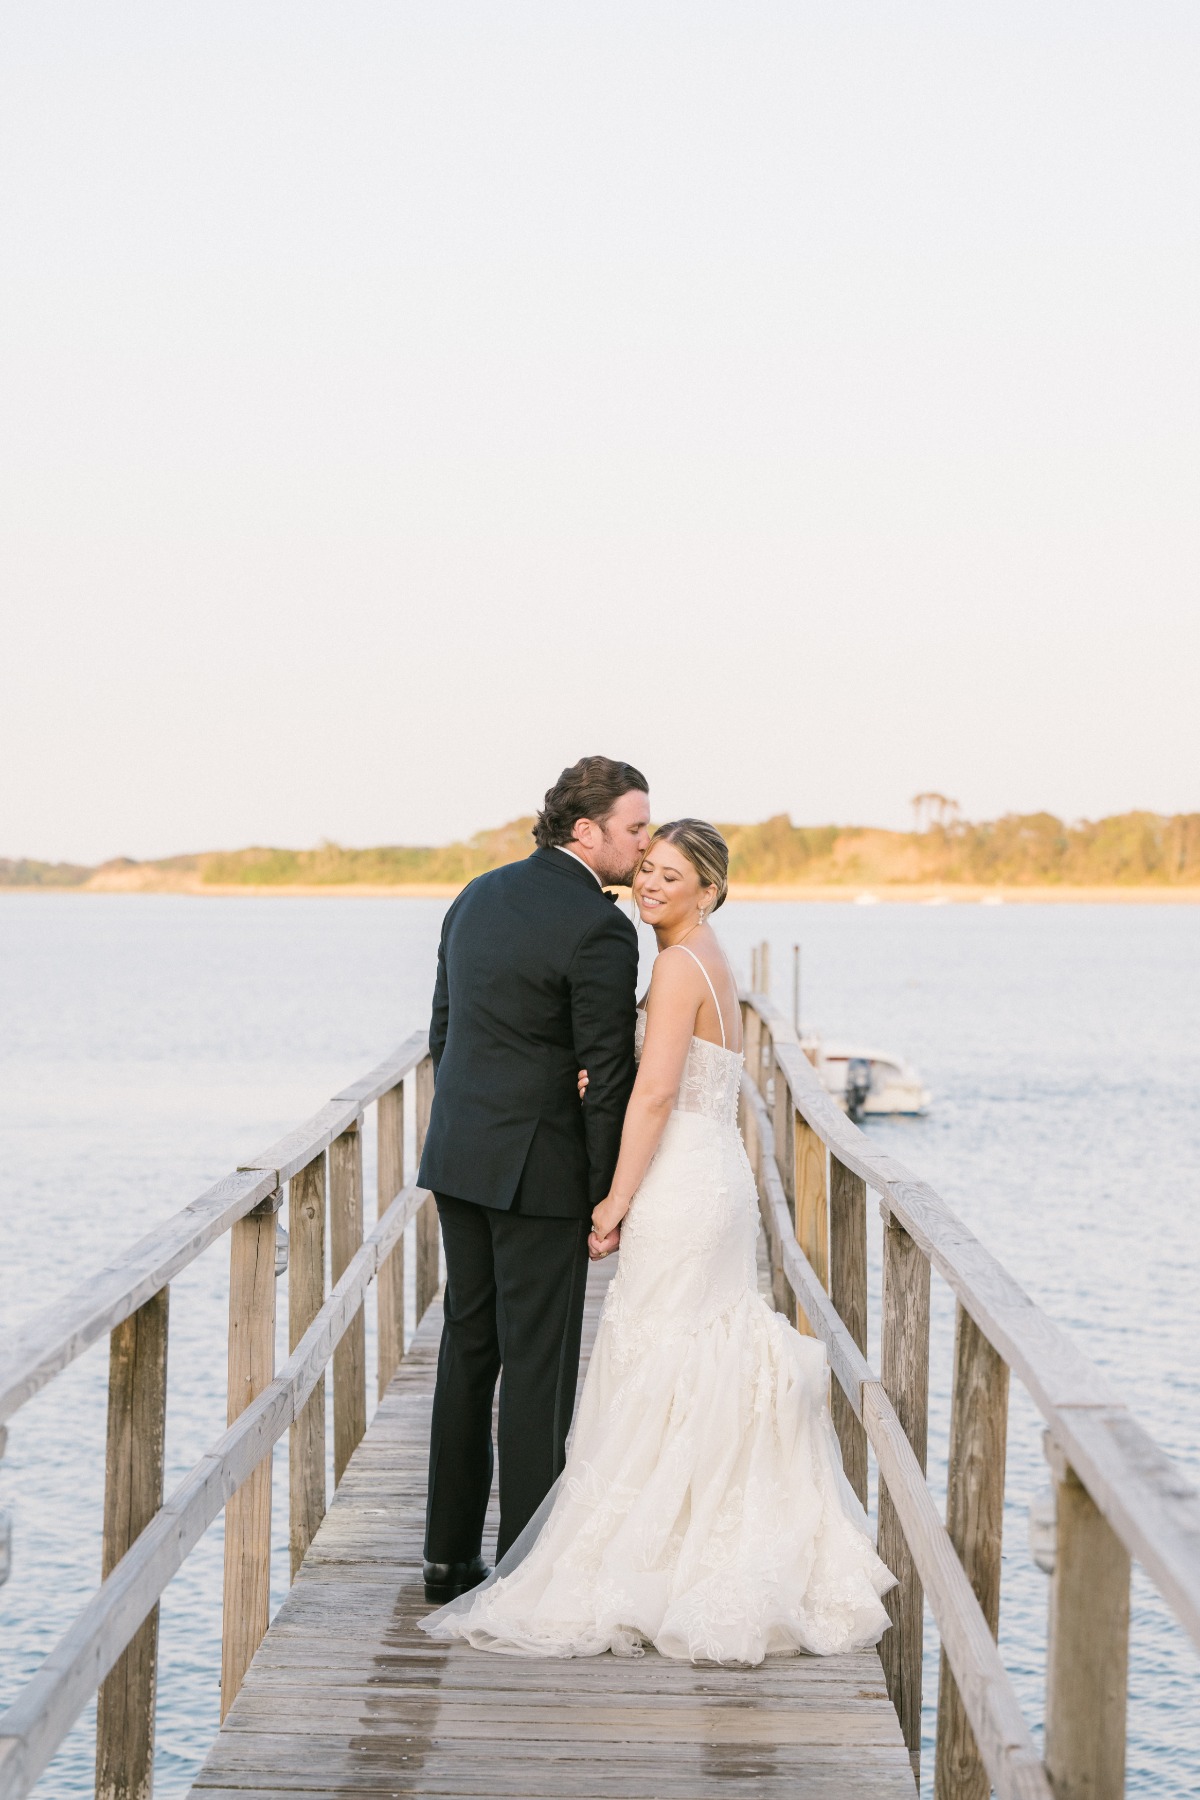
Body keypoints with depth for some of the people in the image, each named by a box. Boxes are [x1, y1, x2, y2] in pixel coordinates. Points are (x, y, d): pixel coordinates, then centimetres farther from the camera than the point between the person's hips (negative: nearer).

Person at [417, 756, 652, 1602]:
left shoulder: (479, 897, 10)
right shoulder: (600, 929, -15)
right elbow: (607, 1076, -15)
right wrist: (605, 1199, -7)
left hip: (459, 1159, 8)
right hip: (539, 1171, -8)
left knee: (468, 1350, 13)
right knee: (538, 1365, -1)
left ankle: (451, 1555, 18)